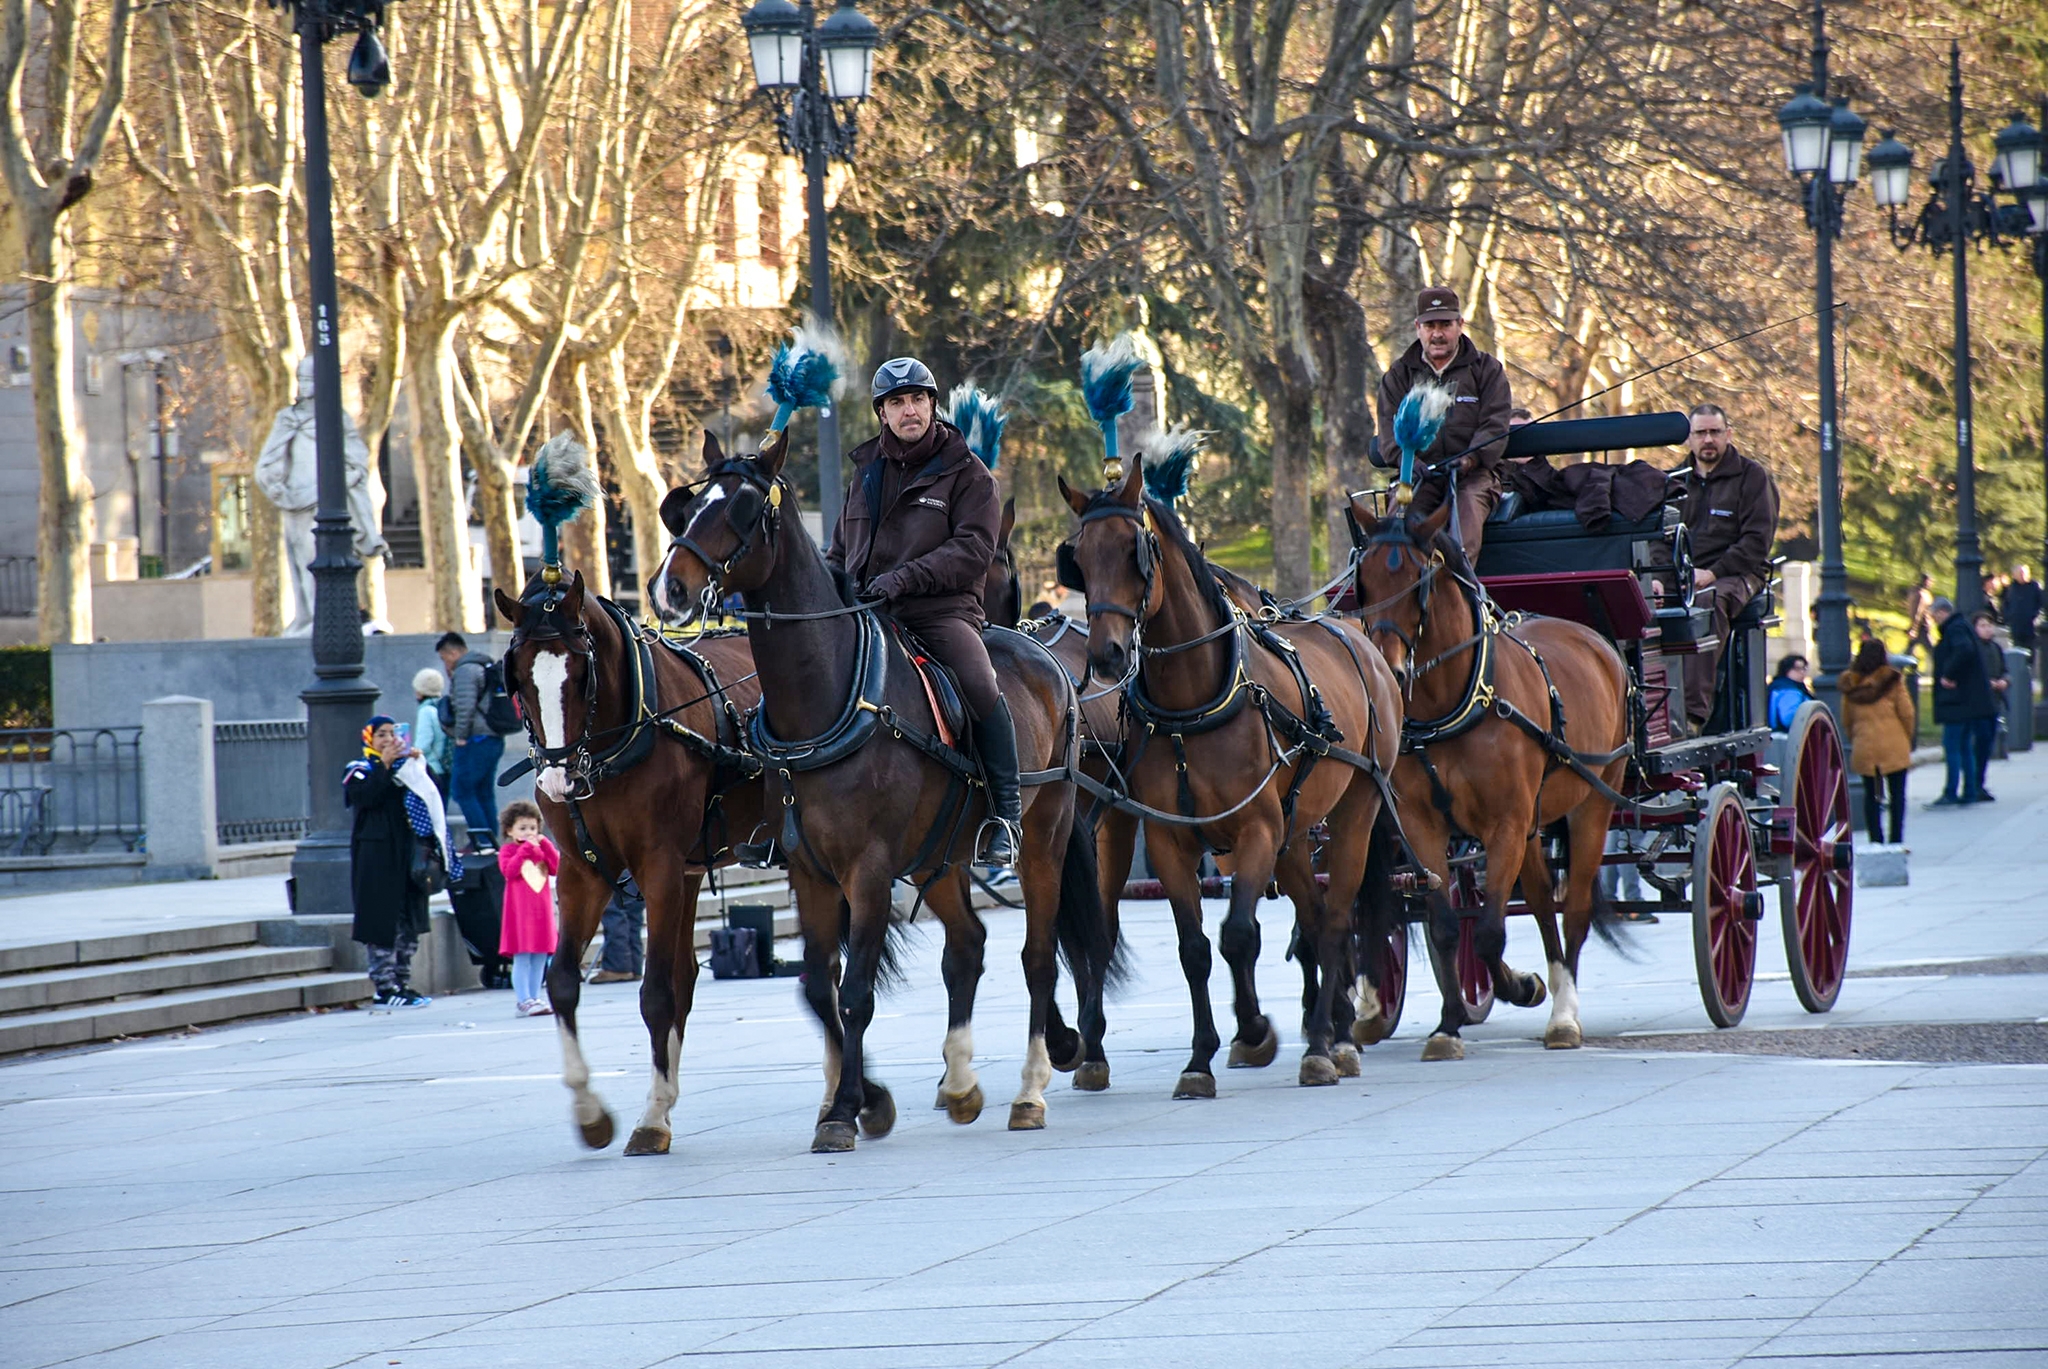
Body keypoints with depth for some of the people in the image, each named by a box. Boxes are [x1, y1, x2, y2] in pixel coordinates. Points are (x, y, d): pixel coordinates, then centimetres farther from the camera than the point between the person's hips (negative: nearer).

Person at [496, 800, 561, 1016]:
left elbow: (557, 867, 4)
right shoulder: (507, 850, 1)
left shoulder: (541, 849, 17)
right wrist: (526, 848, -14)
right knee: (522, 957, -9)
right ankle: (523, 1001, -8)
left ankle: (534, 999, 13)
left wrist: (544, 844, -3)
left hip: (541, 909, 6)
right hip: (520, 910, -6)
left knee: (540, 958, 7)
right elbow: (509, 870, -16)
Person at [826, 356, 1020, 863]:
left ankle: (1005, 814, -20)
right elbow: (842, 549, 30)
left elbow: (974, 549, -9)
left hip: (942, 612, -5)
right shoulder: (867, 472, 20)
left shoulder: (966, 473, 3)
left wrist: (904, 578, -21)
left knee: (980, 687, -30)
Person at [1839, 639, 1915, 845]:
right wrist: (1907, 739, 11)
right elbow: (1907, 713, -4)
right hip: (1894, 747, -2)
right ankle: (1896, 840, -1)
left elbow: (1846, 720, 9)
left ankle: (1876, 840, 6)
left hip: (1863, 748, 2)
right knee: (1897, 794, 3)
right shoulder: (1893, 680, -6)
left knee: (1870, 795, 9)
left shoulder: (1851, 683, 3)